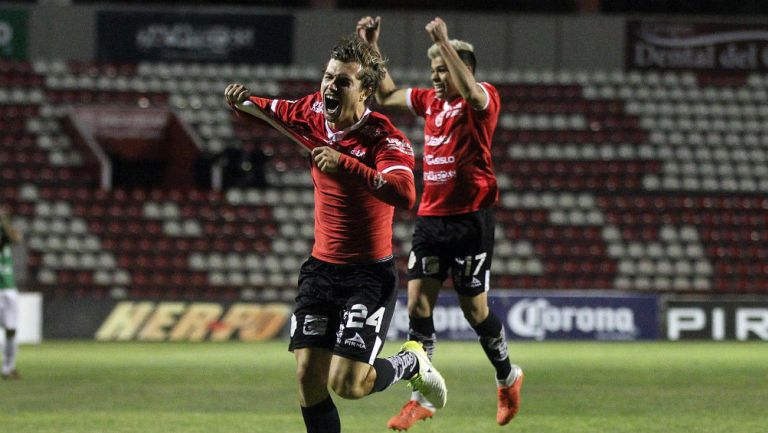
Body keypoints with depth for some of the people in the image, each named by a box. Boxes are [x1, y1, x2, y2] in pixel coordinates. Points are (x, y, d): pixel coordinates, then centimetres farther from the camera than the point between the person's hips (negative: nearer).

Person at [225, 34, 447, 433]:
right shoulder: (314, 113, -1)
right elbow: (269, 112, 20)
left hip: (369, 274, -6)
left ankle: (411, 363, 18)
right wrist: (242, 101, -3)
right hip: (321, 266, 6)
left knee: (347, 384, -12)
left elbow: (404, 196, -37)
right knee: (308, 378, -3)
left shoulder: (384, 138, -19)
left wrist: (345, 163, -44)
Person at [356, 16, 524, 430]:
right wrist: (371, 47, 17)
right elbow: (387, 94, 26)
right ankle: (422, 398, -1)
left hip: (470, 217, -6)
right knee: (418, 301, -4)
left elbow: (470, 91, -32)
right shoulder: (430, 100, 12)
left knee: (474, 307, 2)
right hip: (430, 216, 6)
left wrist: (444, 41, -35)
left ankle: (507, 377, 27)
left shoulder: (484, 98, -8)